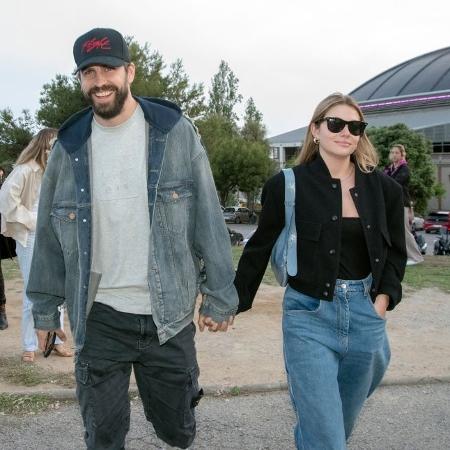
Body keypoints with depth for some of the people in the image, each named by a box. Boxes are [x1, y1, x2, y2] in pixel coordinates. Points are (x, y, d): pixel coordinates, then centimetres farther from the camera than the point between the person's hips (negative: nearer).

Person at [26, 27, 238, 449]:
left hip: (169, 315, -1)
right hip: (99, 318, 2)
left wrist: (219, 296, -4)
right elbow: (50, 233, 8)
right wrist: (45, 309, 8)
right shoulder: (70, 145, 2)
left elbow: (208, 220, -4)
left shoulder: (176, 132, -4)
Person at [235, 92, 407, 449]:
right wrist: (235, 302, 5)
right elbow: (260, 249, 2)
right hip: (309, 316, -4)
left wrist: (384, 298, -1)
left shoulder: (384, 188, 3)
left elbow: (395, 252, 13)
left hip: (366, 314, 4)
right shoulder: (289, 185, -6)